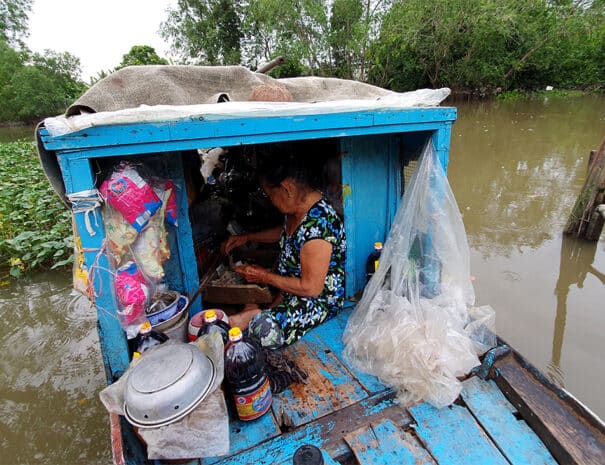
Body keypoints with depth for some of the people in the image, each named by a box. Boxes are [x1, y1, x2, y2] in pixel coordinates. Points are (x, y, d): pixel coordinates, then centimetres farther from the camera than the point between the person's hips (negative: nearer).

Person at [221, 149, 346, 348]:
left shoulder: (317, 226, -34)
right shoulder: (300, 205, -5)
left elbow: (311, 288, -28)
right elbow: (285, 231, 18)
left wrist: (265, 277, -18)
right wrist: (246, 237, 11)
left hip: (319, 299, -9)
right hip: (292, 283, 9)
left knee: (264, 331, -25)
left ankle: (257, 315, 0)